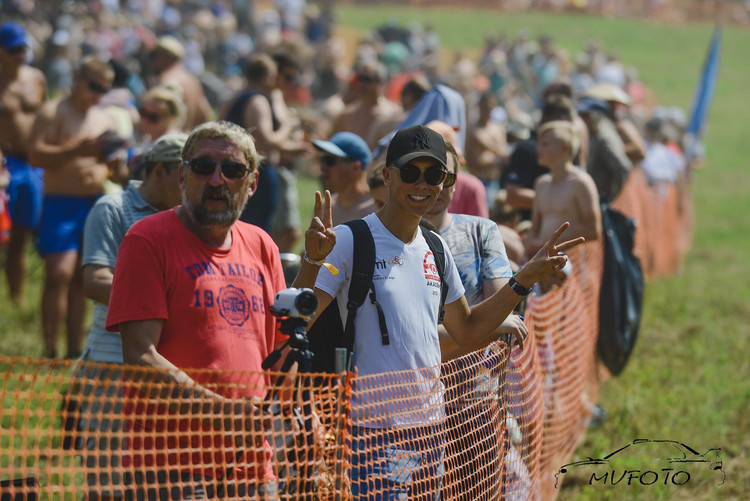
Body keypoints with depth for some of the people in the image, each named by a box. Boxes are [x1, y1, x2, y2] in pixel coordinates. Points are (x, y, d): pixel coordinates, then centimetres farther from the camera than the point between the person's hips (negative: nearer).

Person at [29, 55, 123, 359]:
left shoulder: (105, 120, 18)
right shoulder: (53, 113, -1)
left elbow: (115, 173, 22)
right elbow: (36, 155, -14)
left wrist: (115, 165, -3)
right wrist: (77, 150, -22)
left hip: (96, 204, 6)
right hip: (61, 204, -5)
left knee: (80, 279, 7)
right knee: (59, 274, -15)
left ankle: (75, 350, 10)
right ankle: (50, 350, -14)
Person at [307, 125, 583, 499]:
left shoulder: (436, 251, 14)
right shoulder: (349, 241, -8)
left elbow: (467, 331, 24)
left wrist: (525, 279, 17)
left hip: (430, 428, 7)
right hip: (375, 433, -7)